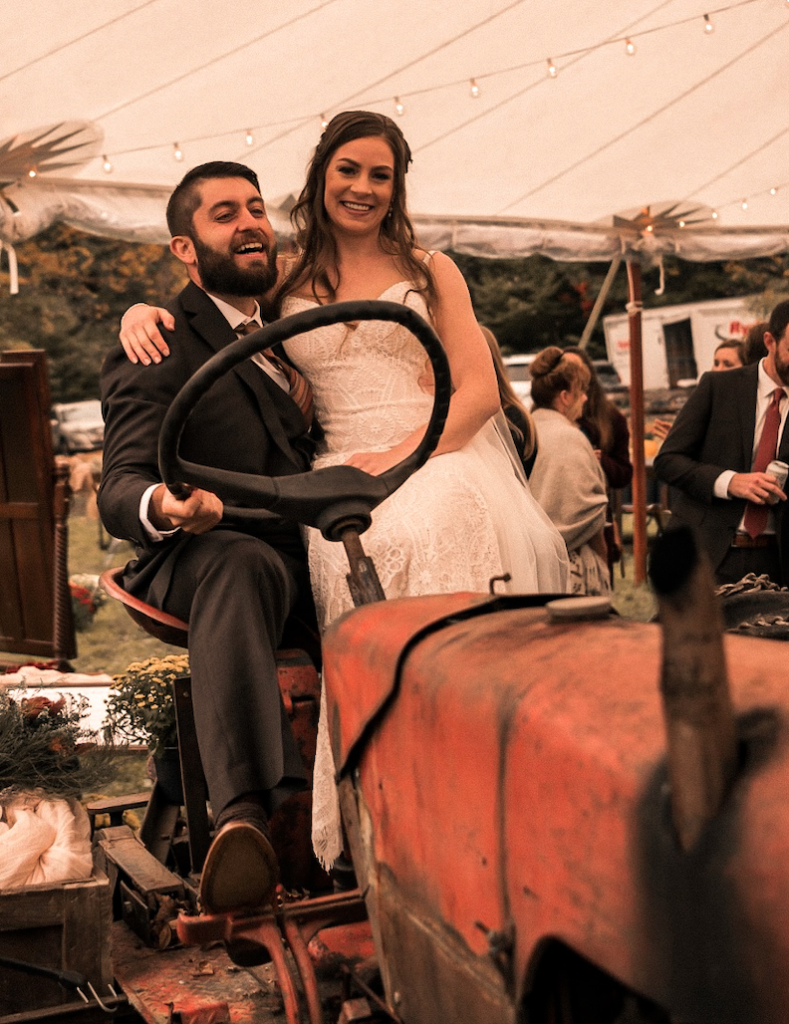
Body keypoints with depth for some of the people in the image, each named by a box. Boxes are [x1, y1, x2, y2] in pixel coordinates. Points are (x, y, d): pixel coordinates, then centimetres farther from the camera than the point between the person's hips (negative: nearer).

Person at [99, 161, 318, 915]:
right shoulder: (156, 352, 3)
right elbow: (119, 490, -10)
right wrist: (166, 507, -34)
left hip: (312, 552, 6)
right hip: (202, 557, -6)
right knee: (243, 565, -41)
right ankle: (247, 813, -57)